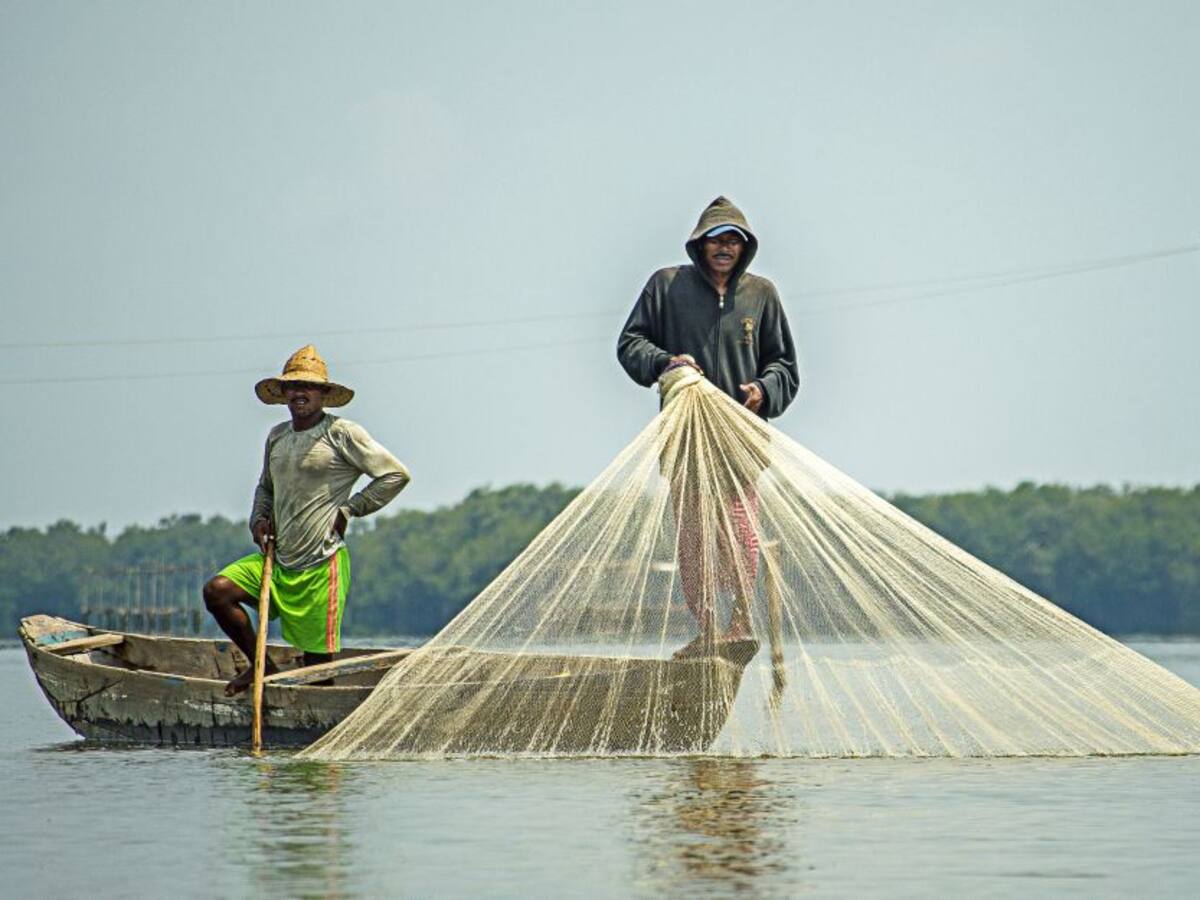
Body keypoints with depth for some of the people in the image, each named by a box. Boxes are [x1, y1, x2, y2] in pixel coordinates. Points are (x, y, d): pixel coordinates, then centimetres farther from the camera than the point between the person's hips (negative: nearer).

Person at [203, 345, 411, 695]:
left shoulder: (342, 434, -8)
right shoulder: (277, 436, 12)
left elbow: (396, 474, -8)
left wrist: (348, 510, -7)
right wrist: (259, 519, 10)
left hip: (321, 563, -6)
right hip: (278, 559, 6)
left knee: (318, 660, -3)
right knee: (217, 591, -9)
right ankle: (260, 664, 7)